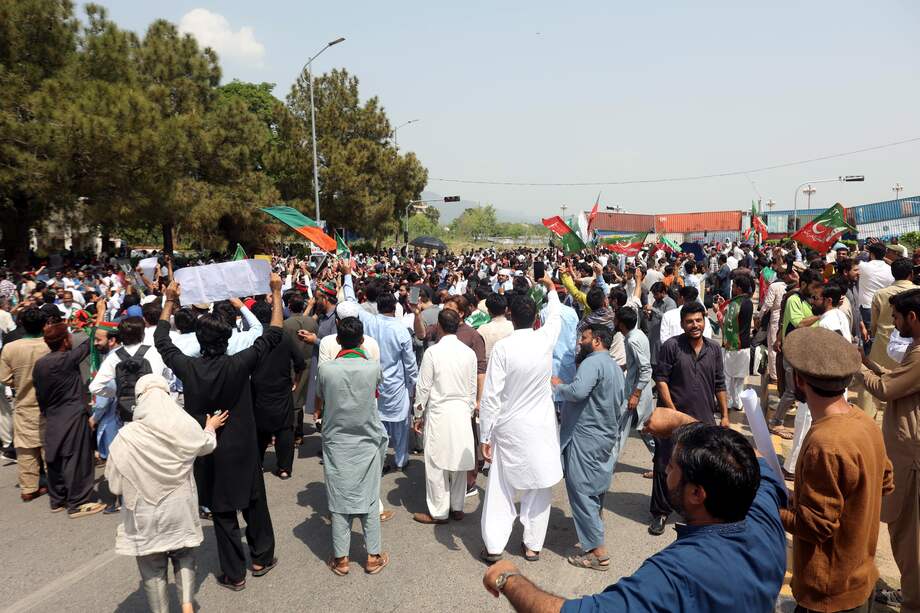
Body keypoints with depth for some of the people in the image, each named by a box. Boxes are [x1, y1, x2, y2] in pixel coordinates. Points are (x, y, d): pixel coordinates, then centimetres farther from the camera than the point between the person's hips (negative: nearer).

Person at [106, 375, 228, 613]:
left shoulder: (126, 438, -19)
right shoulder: (187, 426, -13)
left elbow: (114, 483, -10)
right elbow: (206, 445, 11)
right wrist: (211, 428, 32)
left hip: (146, 516, -2)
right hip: (180, 510, 2)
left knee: (153, 568, 16)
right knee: (184, 556, 24)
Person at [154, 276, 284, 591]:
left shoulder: (188, 367, -15)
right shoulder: (238, 365, -20)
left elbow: (161, 340, 3)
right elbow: (272, 335, -13)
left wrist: (169, 301, 11)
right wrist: (276, 293, -7)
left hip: (208, 453, 1)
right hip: (242, 449, -1)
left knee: (223, 513, 11)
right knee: (254, 503, 18)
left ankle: (234, 574, 21)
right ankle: (261, 558, 32)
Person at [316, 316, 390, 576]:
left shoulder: (325, 369, -13)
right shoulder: (374, 368, -13)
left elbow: (320, 398, 4)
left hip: (336, 444, 0)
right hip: (367, 443, 0)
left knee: (340, 501, 10)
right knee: (369, 500, 12)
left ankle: (341, 559, 21)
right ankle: (373, 557, 21)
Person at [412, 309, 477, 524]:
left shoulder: (432, 352, -12)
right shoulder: (469, 353, -1)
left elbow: (423, 387, -7)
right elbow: (472, 388, 6)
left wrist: (418, 415, 4)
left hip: (439, 413, -4)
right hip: (462, 412, 4)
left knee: (436, 463, 5)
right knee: (459, 459, 13)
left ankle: (438, 512, 14)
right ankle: (457, 507, 23)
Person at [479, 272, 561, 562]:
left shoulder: (502, 347, -15)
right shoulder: (546, 339, -8)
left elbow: (491, 395, -15)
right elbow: (554, 315, 17)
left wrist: (485, 436, -5)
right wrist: (551, 288, 36)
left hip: (508, 427, -2)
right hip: (541, 427, 2)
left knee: (501, 487, 11)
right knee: (539, 486, 14)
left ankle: (494, 546, 17)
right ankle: (533, 545, 25)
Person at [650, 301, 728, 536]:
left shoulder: (714, 349, 7)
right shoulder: (671, 346, -7)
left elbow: (719, 385, 12)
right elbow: (661, 379, -9)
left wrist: (725, 415, 8)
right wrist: (673, 411, -15)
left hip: (704, 420, 4)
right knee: (665, 467, 4)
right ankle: (660, 512, 19)